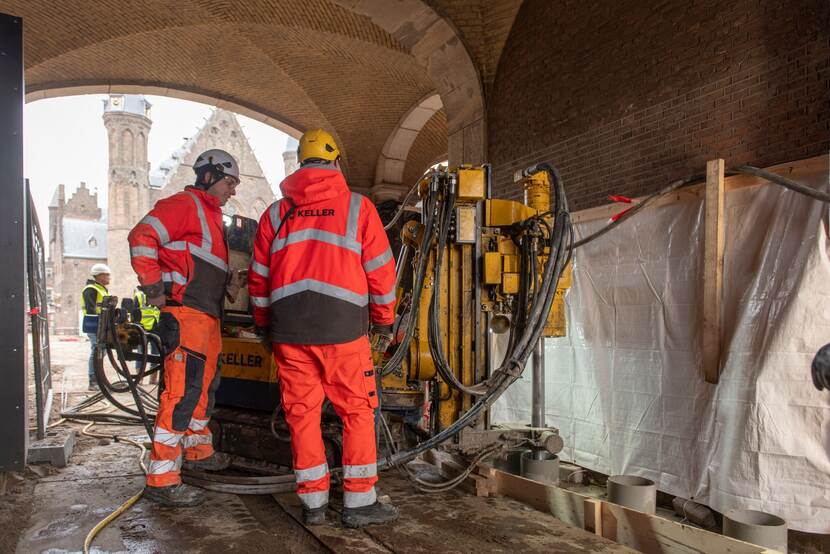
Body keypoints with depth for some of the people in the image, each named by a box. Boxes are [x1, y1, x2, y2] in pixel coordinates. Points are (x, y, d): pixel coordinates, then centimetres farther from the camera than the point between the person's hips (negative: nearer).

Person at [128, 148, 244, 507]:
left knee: (205, 386, 21)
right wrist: (153, 288, -18)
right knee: (183, 391, -14)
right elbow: (142, 237, -19)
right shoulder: (184, 204, -6)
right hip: (186, 313, -11)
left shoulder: (211, 215, 25)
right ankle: (162, 480, -10)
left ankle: (198, 451, 39)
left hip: (208, 315, 11)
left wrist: (227, 279, 14)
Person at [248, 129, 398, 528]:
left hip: (288, 329, 3)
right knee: (357, 412, 7)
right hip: (343, 329, -3)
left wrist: (265, 324, 27)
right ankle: (359, 502, 11)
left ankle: (313, 502, 18)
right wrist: (385, 321, 15)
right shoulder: (358, 207, 4)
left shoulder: (276, 212, 12)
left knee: (302, 413, 10)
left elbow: (258, 277, 14)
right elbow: (380, 270, 3)